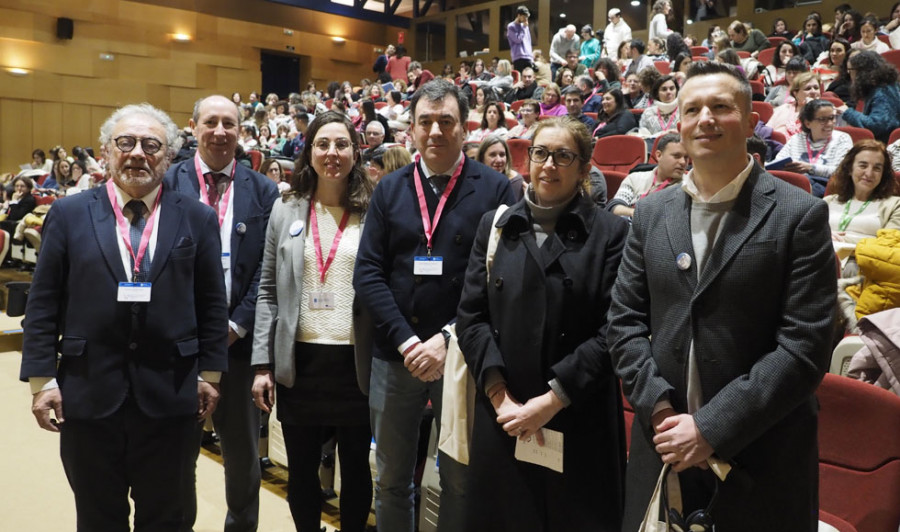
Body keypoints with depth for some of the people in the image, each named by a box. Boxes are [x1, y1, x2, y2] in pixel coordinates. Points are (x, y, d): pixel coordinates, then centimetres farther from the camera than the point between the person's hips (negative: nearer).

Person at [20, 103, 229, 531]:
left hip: (170, 396, 0)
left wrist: (209, 375, 1)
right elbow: (43, 305, 2)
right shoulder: (69, 214, 2)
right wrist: (42, 379, -2)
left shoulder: (197, 219, 2)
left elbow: (213, 305, 3)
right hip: (89, 394, 1)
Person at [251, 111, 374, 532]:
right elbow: (268, 292, 6)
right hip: (299, 360, 2)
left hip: (357, 360, -1)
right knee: (301, 468, 12)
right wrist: (263, 364, 0)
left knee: (356, 465, 11)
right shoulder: (285, 209, 5)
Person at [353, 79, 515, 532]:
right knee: (391, 478, 15)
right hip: (394, 354, 3)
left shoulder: (495, 188, -3)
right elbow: (368, 272, 1)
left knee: (461, 480, 12)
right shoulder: (389, 189, 6)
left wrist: (449, 339, -16)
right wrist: (405, 339, -11)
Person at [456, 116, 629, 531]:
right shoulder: (494, 226, 8)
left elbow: (613, 331, -8)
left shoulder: (611, 233, -1)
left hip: (579, 421, -2)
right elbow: (471, 317, 2)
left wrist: (552, 400, -13)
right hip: (501, 418, 2)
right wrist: (500, 395, -9)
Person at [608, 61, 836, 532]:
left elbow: (805, 347, -13)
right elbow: (624, 321, 4)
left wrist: (712, 427, -16)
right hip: (664, 445, 4)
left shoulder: (800, 215, -8)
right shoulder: (651, 213, 5)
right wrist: (658, 407, -9)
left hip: (762, 458, -3)